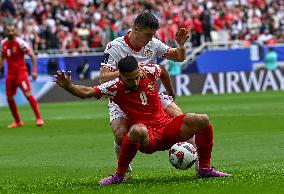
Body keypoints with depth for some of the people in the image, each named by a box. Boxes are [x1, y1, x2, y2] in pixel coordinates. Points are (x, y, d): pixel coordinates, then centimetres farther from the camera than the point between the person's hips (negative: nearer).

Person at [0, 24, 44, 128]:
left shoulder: (20, 42, -13)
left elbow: (32, 56, -13)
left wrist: (34, 70, -19)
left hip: (21, 71, -6)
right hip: (10, 73, 6)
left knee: (28, 94, -16)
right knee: (9, 98, 6)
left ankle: (39, 118, -9)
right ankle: (18, 121, 20)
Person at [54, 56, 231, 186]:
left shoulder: (149, 71, -2)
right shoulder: (115, 88, -10)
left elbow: (162, 70, 22)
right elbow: (87, 92, -11)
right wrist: (68, 86, -30)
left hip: (168, 126, 4)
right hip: (147, 138, -4)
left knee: (202, 120, -15)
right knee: (137, 130, -42)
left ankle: (205, 168, 5)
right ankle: (120, 175, -20)